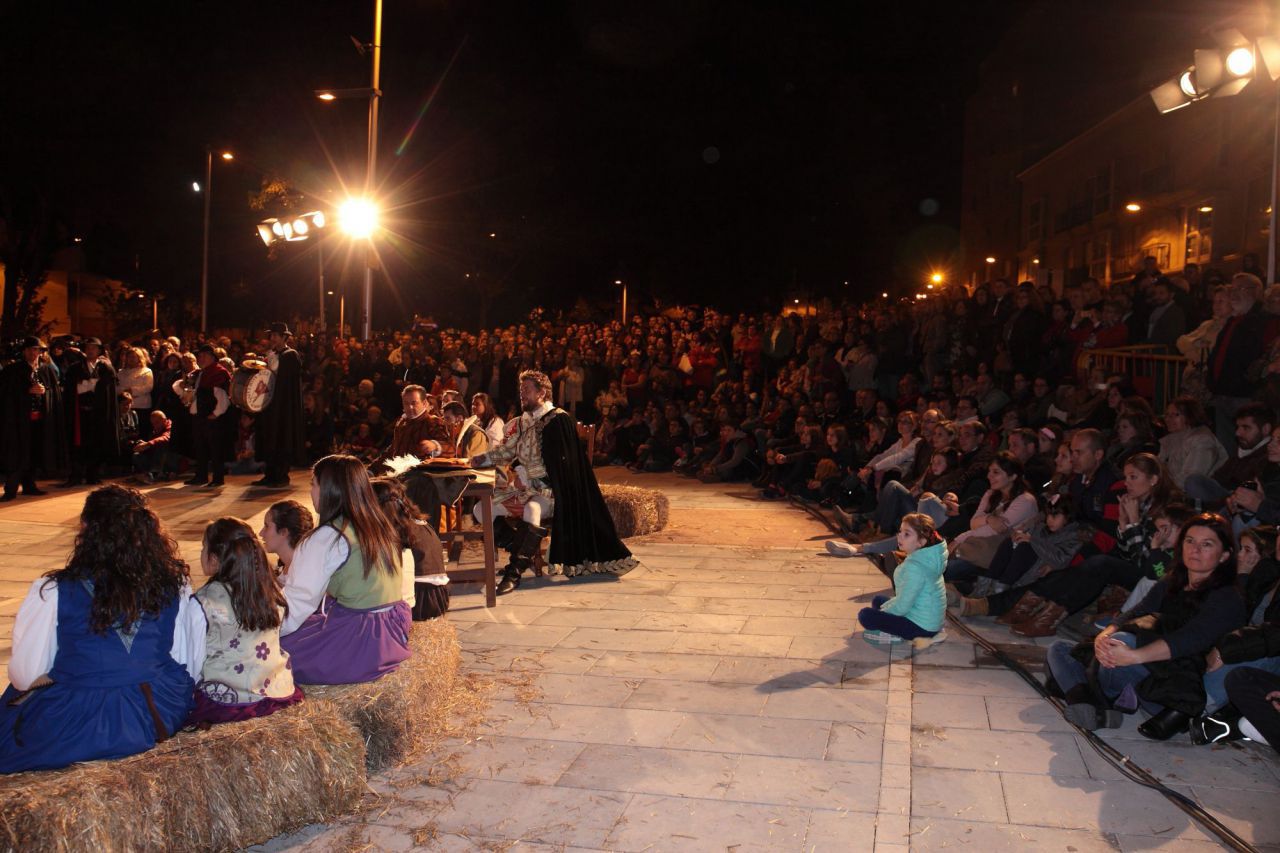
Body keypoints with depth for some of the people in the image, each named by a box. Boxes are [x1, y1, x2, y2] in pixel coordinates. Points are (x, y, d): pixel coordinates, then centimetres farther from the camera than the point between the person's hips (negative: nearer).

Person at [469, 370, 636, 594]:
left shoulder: (558, 420, -9)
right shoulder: (522, 422, 13)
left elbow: (557, 462, -15)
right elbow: (506, 451, 14)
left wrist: (525, 474, -17)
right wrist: (482, 459, -2)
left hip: (550, 488, -8)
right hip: (526, 486, 8)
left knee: (532, 510, -38)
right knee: (483, 509, -4)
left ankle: (515, 571, -30)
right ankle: (524, 553, 4)